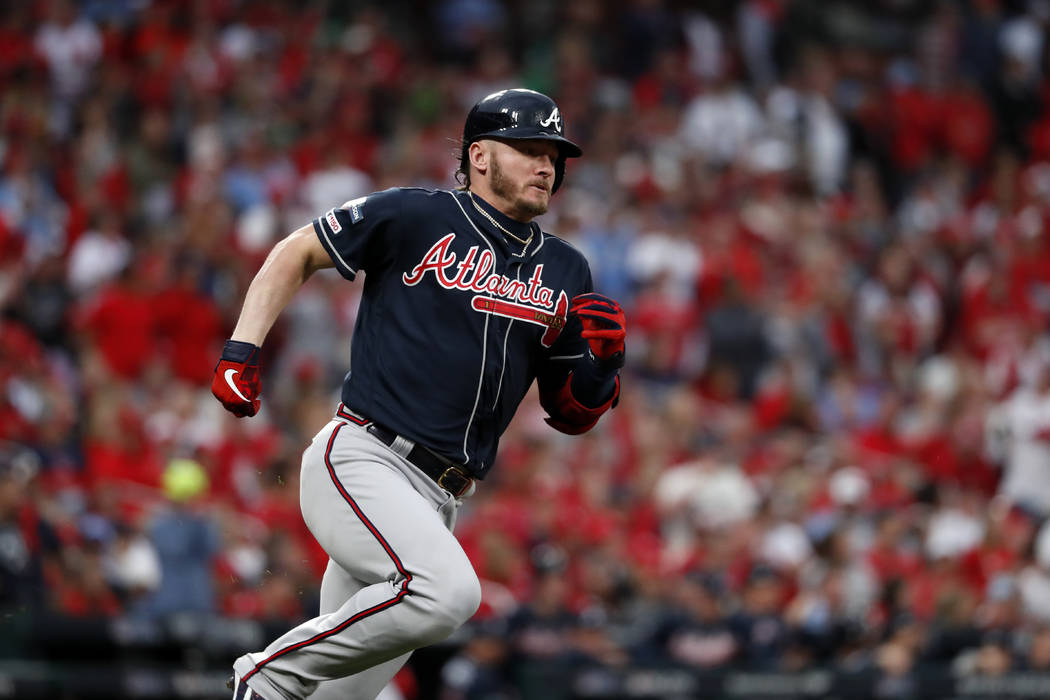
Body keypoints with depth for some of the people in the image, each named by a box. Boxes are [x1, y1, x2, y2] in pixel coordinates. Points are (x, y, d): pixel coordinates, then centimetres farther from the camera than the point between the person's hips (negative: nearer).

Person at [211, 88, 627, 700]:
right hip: (361, 462, -6)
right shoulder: (414, 216, 0)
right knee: (449, 591, -31)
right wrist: (241, 352, 0)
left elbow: (573, 416, 18)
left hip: (438, 501, 6)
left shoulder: (565, 272, 15)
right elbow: (296, 255, 11)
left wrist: (602, 360, -3)